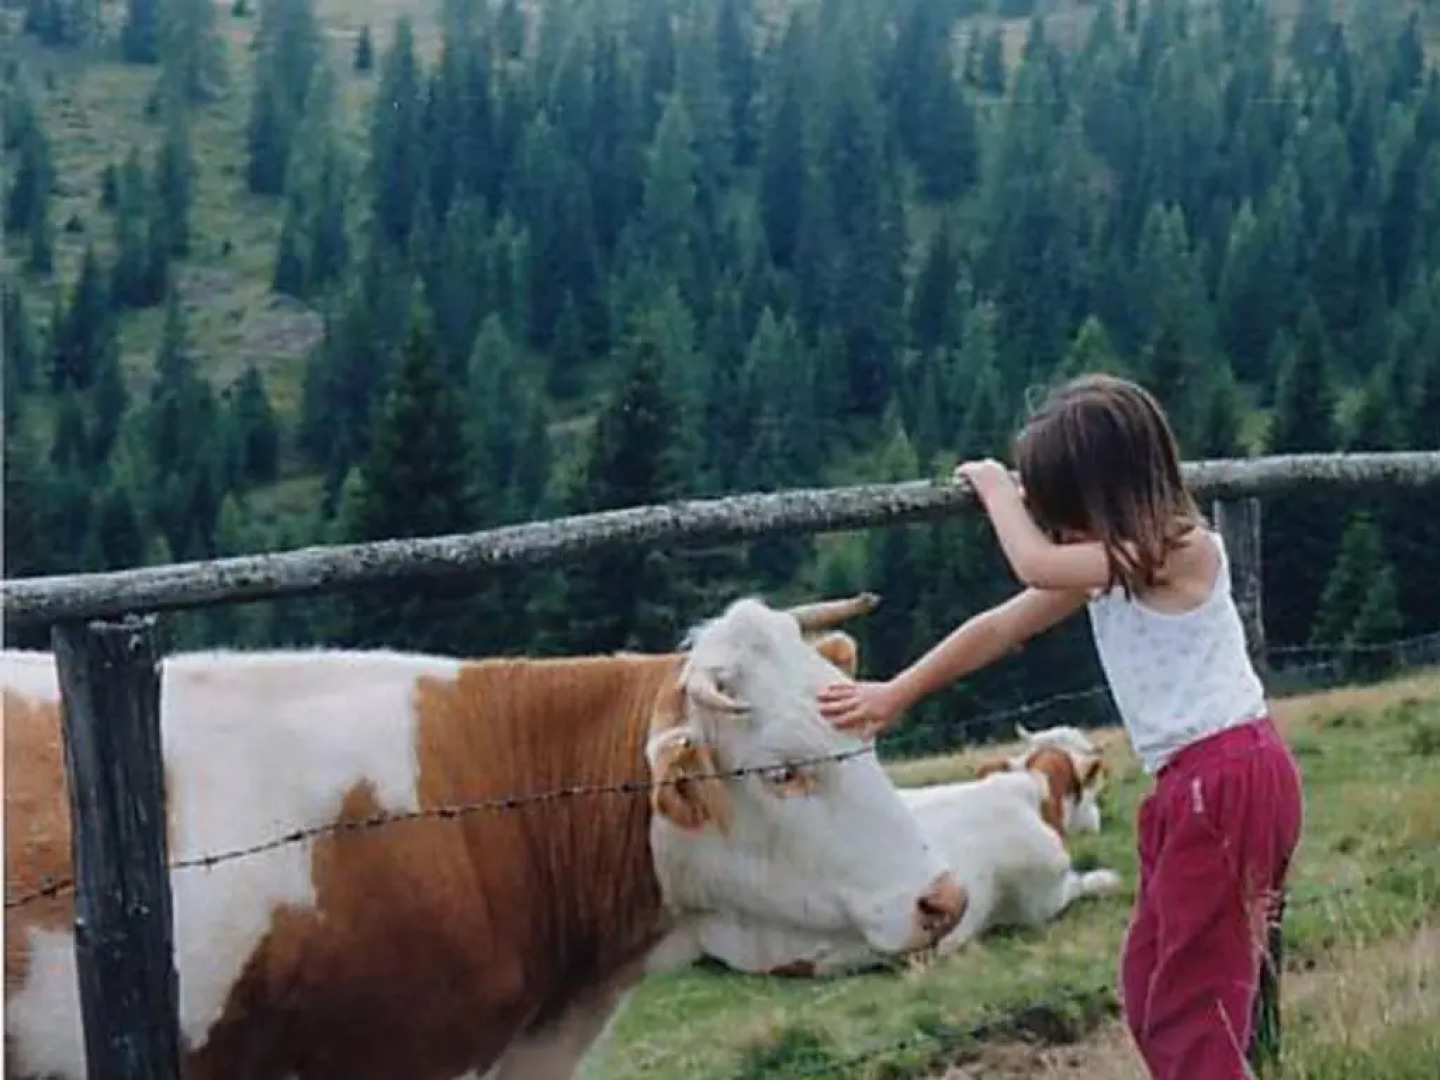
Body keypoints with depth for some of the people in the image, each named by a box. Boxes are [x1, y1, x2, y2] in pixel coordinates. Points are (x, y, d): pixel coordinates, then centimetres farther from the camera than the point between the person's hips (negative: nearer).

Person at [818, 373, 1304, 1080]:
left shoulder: (1182, 549, -16)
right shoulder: (1108, 563, 10)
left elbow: (1034, 563, -23)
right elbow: (1001, 628, 16)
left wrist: (995, 489, -4)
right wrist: (895, 694, 19)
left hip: (1231, 777, -9)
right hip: (1186, 784, 9)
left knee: (1196, 993, -7)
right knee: (1149, 987, 15)